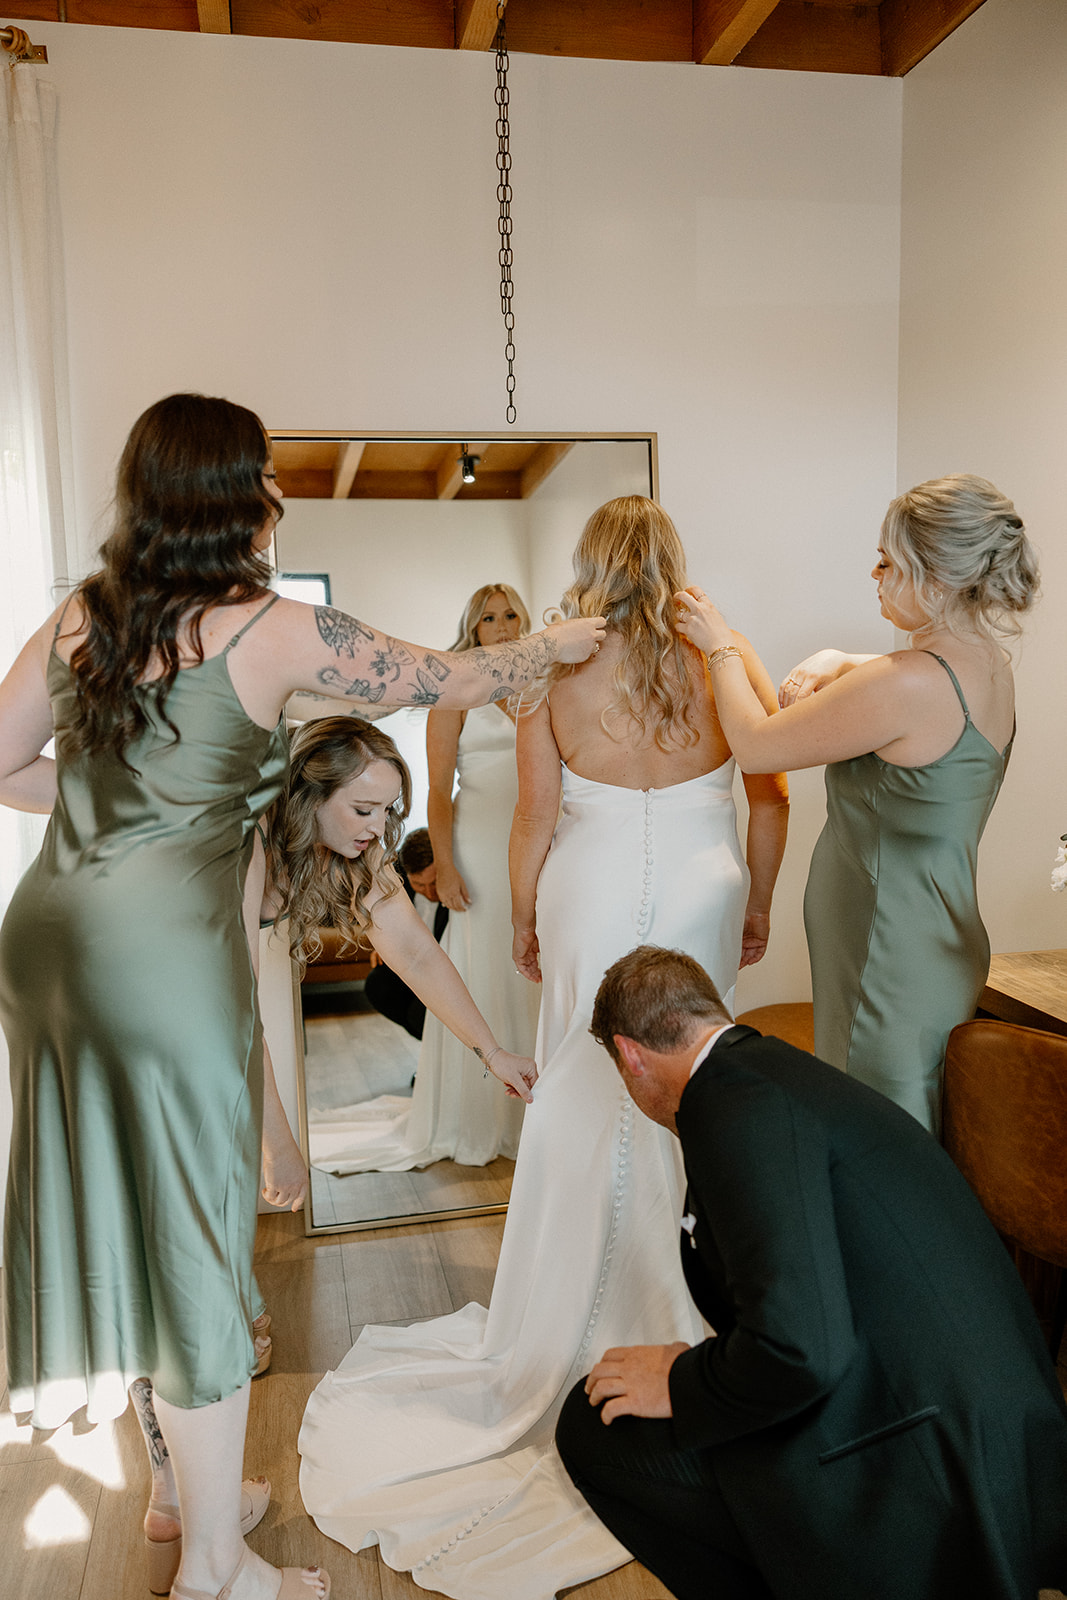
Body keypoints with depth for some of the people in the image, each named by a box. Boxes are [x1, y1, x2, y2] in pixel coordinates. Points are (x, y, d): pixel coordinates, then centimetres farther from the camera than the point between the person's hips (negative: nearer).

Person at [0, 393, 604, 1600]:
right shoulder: (274, 632, -8)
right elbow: (447, 682, 2)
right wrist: (548, 645, 19)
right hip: (165, 950, -7)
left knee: (117, 1210, 19)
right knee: (193, 1235, 7)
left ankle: (184, 1480, 43)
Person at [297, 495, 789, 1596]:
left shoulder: (551, 677, -7)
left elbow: (533, 821, -4)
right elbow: (770, 801, 1)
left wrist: (523, 917, 10)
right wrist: (757, 903, 14)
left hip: (589, 903, 0)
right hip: (700, 901, 1)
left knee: (580, 1104, 12)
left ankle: (560, 1326, 28)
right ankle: (667, 1304, 31)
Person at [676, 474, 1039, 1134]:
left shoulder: (905, 685, -26)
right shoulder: (989, 663, 4)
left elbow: (756, 746, -16)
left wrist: (722, 645, -2)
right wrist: (832, 664, 2)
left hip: (887, 968, -9)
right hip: (943, 948, 9)